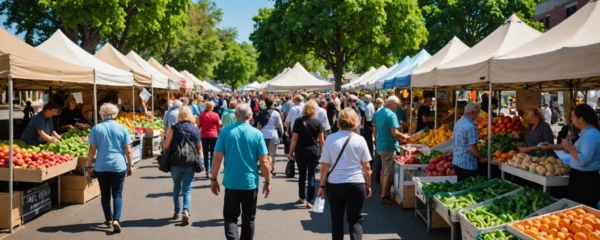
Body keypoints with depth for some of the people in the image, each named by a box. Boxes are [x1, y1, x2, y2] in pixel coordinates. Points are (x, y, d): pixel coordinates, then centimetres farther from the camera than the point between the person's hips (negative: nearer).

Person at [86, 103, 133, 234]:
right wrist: (130, 166, 8)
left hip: (101, 167, 1)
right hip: (119, 166, -1)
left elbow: (92, 151, -1)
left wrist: (89, 166, 8)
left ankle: (108, 219, 26)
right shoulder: (122, 128, -1)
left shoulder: (96, 128, 1)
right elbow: (128, 151, -2)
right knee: (117, 194, 4)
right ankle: (116, 220, -12)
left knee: (105, 194, 16)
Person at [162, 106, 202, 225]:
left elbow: (166, 145, -7)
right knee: (187, 189, 3)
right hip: (190, 164, 0)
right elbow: (199, 149, 4)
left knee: (176, 188, 17)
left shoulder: (175, 128, -4)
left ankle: (177, 212, 25)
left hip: (176, 163, 0)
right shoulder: (196, 130, 1)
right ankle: (185, 210, -17)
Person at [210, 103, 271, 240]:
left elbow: (218, 158, -6)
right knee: (248, 219, 15)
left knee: (230, 217, 13)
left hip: (231, 182, 0)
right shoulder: (257, 134, -6)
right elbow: (264, 162, -6)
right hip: (250, 183, 0)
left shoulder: (226, 132, -6)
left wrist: (213, 179, 5)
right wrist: (267, 182, 5)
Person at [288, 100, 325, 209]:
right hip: (314, 151, -1)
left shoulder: (298, 121, -4)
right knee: (311, 176, 2)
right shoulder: (318, 122, -4)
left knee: (302, 175, 15)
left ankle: (302, 197, 27)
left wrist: (291, 152, 2)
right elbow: (321, 140, -4)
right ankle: (309, 201, 2)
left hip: (301, 151, 1)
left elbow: (294, 139, -5)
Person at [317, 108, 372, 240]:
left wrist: (321, 185, 7)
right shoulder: (360, 140, -3)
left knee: (336, 218, 17)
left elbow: (325, 166, -3)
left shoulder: (330, 139, -4)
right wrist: (368, 185, 13)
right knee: (355, 220, 7)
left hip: (334, 184, 1)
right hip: (356, 184, 0)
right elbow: (366, 167, 0)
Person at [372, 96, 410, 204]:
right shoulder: (391, 114, -18)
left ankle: (384, 193, 27)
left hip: (380, 146, 9)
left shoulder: (378, 113, 8)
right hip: (389, 147, -9)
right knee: (388, 173, 0)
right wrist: (405, 136, -7)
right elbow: (395, 133, -23)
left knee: (384, 171, 19)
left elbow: (374, 130, 15)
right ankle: (384, 197, 4)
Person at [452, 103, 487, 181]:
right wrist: (482, 157, -8)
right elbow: (472, 147, -23)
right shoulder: (471, 127, -22)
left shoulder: (458, 123, 6)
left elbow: (453, 139, 17)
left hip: (456, 161, 9)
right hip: (468, 164, -9)